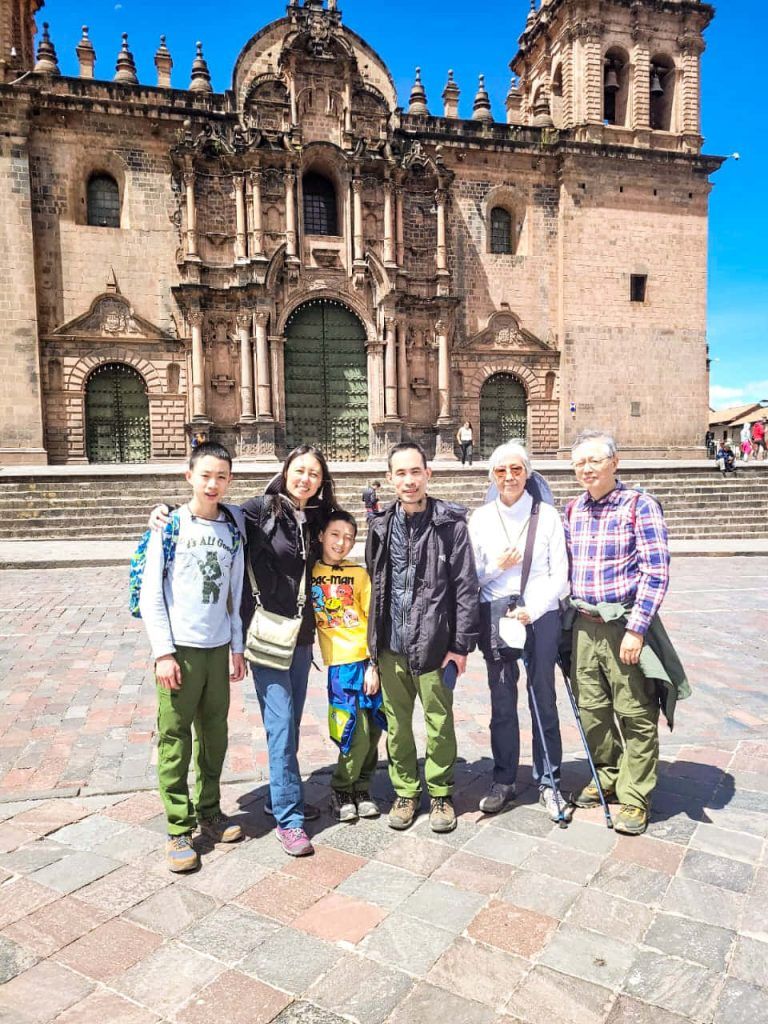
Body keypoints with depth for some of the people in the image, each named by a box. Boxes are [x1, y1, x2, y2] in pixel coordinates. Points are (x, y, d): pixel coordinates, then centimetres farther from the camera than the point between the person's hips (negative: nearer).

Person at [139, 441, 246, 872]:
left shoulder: (233, 526, 5)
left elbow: (236, 591, 9)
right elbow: (151, 594, -5)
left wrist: (237, 648, 10)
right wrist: (163, 653, -10)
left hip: (218, 647, 4)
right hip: (180, 647, -3)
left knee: (214, 733, 11)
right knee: (175, 739, 2)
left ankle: (209, 811, 28)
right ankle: (179, 829, 13)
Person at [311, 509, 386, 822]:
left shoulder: (359, 574, 3)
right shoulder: (308, 573, 3)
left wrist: (374, 665, -5)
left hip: (370, 659, 2)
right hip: (341, 663, -1)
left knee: (373, 730, 5)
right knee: (356, 734, -5)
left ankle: (361, 789, 25)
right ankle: (341, 790, 18)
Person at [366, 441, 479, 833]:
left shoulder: (450, 523, -7)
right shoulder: (381, 524, 5)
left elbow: (466, 586, -7)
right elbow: (375, 584, 9)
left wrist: (461, 645, -9)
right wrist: (373, 640, 8)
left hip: (434, 643, -3)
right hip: (391, 644, 4)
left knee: (439, 723, 9)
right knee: (396, 723, 14)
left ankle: (440, 793, 30)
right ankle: (405, 791, 33)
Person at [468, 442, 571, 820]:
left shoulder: (547, 515, -2)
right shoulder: (480, 518, 3)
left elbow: (560, 575, -4)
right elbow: (470, 576, 6)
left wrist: (532, 610, -14)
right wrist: (496, 566, -11)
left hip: (540, 614, -1)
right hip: (494, 615, 2)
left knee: (543, 700, 6)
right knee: (502, 701, 10)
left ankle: (548, 782, 21)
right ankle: (503, 780, 23)